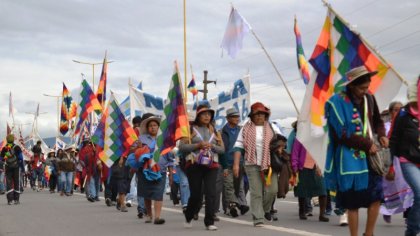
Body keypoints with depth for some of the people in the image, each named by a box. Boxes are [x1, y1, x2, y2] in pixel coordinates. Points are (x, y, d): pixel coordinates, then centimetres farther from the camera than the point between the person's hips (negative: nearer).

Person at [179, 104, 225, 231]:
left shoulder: (214, 131, 15)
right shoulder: (190, 129, 4)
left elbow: (222, 149, 13)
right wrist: (198, 145, -14)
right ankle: (188, 217, 27)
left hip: (211, 165, 3)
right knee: (196, 195, 1)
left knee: (211, 194, -9)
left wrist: (211, 146, -7)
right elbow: (182, 147, -4)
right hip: (194, 165, -2)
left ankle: (209, 222, -5)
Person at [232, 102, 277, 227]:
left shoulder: (271, 128, 12)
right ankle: (258, 218, 3)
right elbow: (238, 146, 4)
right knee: (256, 193, -4)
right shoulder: (246, 129, 6)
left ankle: (266, 209, 22)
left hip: (269, 164, 2)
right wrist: (236, 164, -3)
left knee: (272, 190, -6)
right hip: (252, 165, -1)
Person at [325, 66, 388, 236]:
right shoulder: (338, 102, -13)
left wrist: (381, 135, 2)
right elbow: (342, 134, -15)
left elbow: (377, 121, 22)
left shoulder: (369, 98, 5)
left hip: (369, 156, 5)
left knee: (376, 196, 0)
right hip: (350, 159, -5)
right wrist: (367, 144, -13)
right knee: (353, 202, 0)